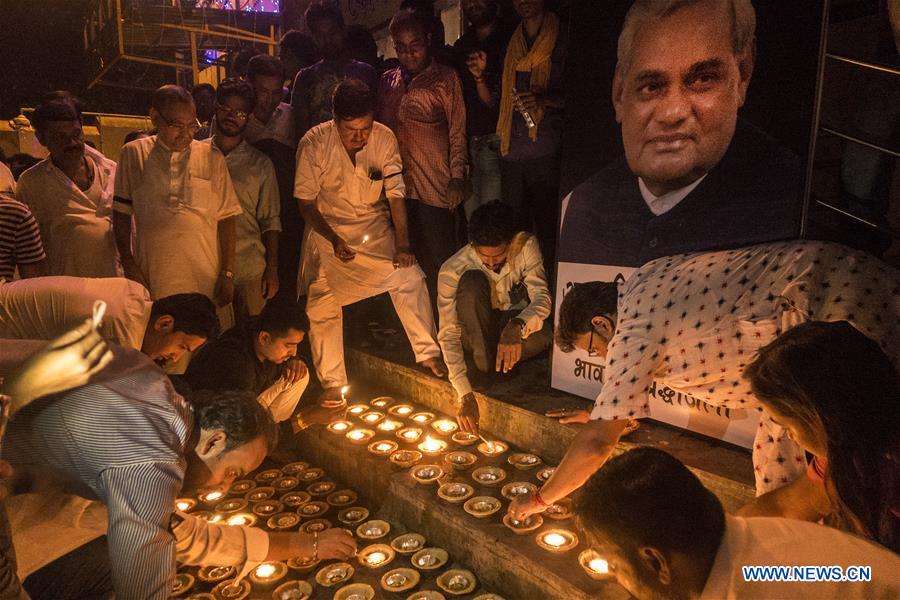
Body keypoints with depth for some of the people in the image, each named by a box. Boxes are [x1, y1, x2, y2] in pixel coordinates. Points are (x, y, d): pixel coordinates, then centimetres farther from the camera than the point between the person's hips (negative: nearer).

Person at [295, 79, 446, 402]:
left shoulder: (385, 138, -12)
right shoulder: (313, 143, -17)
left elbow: (395, 193, -6)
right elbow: (306, 201, -9)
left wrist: (403, 243, -12)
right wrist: (334, 241, -16)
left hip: (376, 228, 2)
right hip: (329, 230, -2)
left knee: (410, 277, -10)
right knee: (322, 303, -10)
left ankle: (428, 353, 8)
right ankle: (332, 382, 5)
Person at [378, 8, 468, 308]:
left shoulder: (445, 78, 5)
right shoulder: (387, 81, 16)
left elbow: (458, 132, 2)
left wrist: (457, 177, -7)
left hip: (435, 186, -4)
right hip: (397, 185, 4)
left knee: (437, 263, -4)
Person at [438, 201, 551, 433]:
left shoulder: (526, 245, -20)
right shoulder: (452, 270, -26)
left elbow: (542, 296, -27)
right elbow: (448, 335, -28)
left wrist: (517, 327, -51)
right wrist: (465, 395, -37)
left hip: (516, 328, 1)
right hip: (476, 333, -1)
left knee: (542, 337, -36)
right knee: (473, 280, -32)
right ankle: (485, 362, -22)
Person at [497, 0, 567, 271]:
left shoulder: (561, 38, 4)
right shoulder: (510, 43, 20)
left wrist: (543, 99, -18)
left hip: (546, 153, -5)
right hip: (511, 152, 5)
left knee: (547, 228, -5)